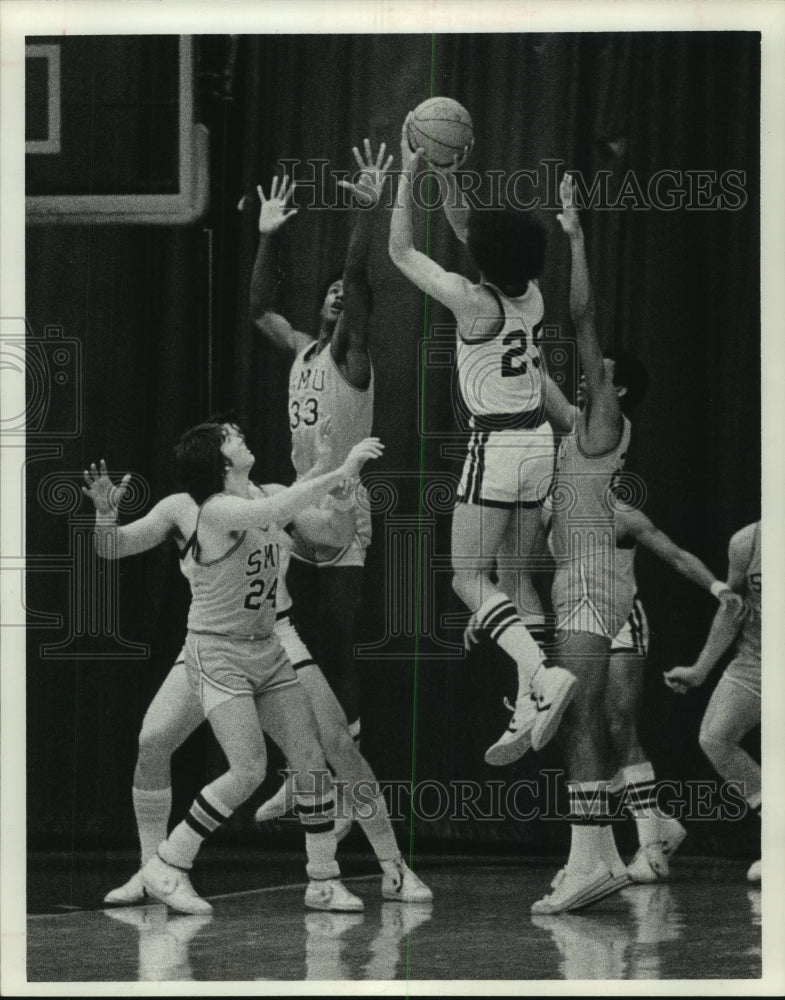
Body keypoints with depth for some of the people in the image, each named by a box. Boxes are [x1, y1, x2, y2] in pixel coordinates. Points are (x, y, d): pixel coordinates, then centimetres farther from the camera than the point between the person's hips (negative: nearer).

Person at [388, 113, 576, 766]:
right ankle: (530, 709, 6)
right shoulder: (532, 292, 2)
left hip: (496, 449, -7)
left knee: (470, 578, -2)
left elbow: (401, 252, -6)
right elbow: (470, 230, 19)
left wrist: (409, 175, -2)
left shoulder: (475, 303, -16)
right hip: (539, 441, 7)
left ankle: (544, 675, -24)